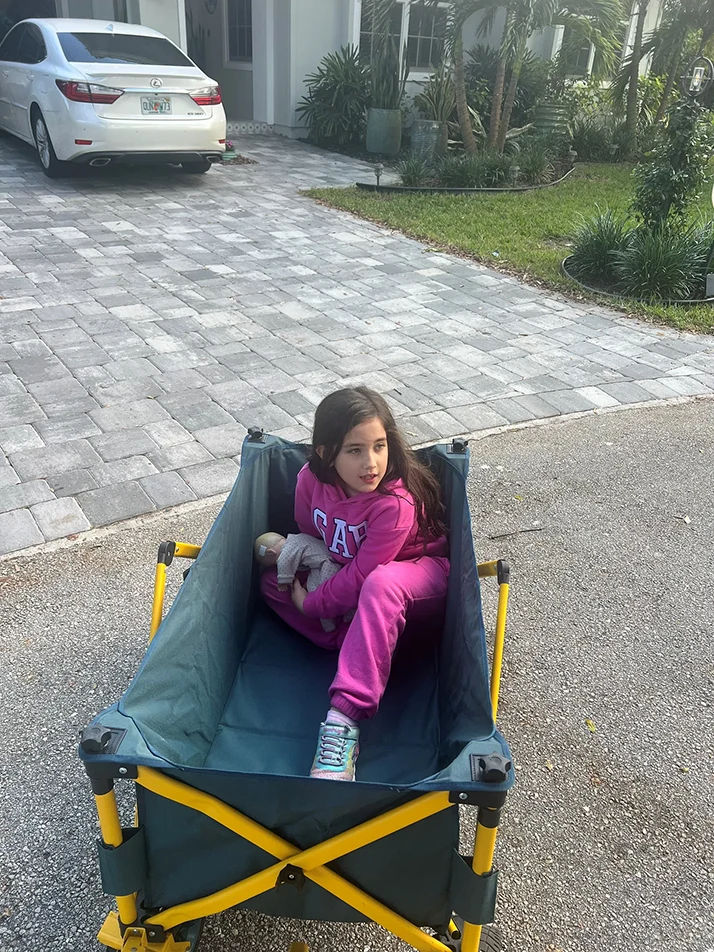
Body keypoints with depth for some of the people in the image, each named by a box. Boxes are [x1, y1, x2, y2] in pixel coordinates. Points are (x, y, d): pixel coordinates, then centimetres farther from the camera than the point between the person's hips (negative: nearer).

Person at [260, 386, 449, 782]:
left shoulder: (396, 503, -33)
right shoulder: (311, 479, -17)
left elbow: (362, 574, -28)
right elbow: (309, 532, 3)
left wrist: (311, 603, -17)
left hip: (420, 575, -6)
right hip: (346, 572, 7)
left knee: (381, 585, -42)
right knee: (272, 580, -8)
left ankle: (345, 717, -43)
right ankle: (366, 643, -20)